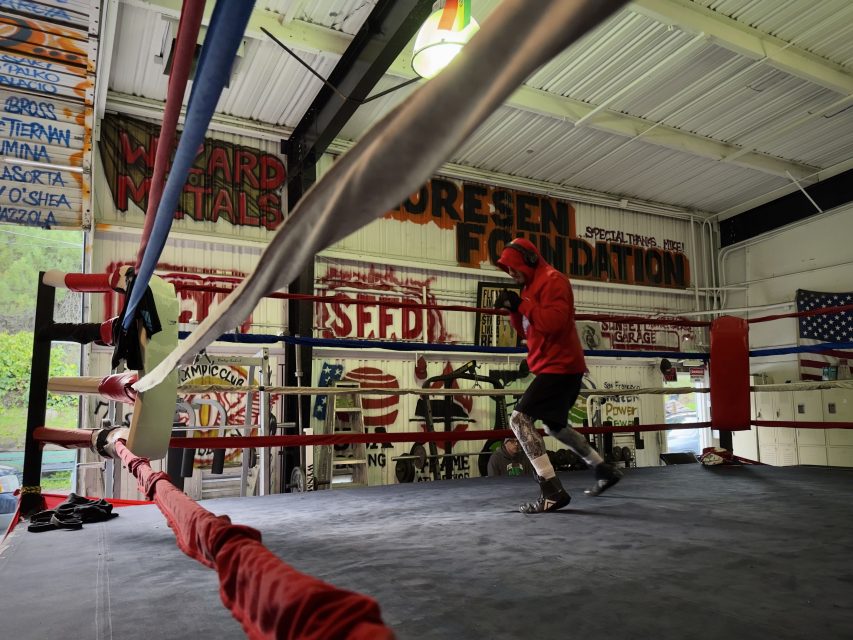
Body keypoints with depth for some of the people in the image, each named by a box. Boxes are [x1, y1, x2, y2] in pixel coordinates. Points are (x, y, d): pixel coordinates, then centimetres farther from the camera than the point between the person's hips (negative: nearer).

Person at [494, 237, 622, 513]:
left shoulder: (552, 279, -12)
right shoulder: (533, 285, 18)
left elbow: (553, 322, -25)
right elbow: (526, 330, 18)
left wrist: (522, 304, -20)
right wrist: (514, 309, 1)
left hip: (560, 366, -11)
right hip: (555, 366, 11)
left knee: (520, 419, -18)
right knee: (554, 425, 21)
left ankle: (553, 491, -18)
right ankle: (604, 470, 32)